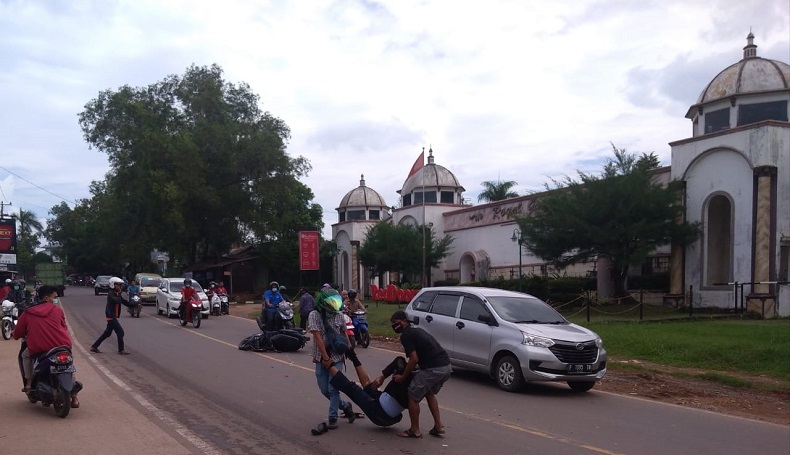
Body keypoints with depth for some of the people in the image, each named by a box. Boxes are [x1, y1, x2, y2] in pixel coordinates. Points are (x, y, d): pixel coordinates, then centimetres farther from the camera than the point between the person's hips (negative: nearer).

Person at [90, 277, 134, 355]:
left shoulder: (117, 294, 14)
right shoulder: (111, 294, -15)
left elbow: (124, 302, 12)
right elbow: (116, 301, -33)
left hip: (113, 316, 10)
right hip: (111, 316, -10)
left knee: (107, 333, 17)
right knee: (120, 332, -9)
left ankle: (94, 346, 25)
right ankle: (121, 350, -2)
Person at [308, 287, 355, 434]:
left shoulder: (339, 315, -3)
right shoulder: (314, 315, -12)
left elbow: (344, 334, 11)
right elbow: (318, 338, -16)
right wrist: (326, 358, -18)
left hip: (337, 357, 0)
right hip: (321, 358, 0)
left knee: (333, 388, -7)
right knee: (324, 390, 6)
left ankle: (332, 420, 2)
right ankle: (345, 406, 28)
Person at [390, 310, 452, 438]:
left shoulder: (406, 335, -3)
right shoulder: (417, 331, 25)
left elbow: (414, 359, -11)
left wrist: (403, 377, 1)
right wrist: (410, 373, 26)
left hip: (433, 369, -9)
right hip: (446, 367, 9)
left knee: (413, 396, 8)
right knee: (429, 393, 29)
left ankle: (415, 430, 18)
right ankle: (438, 426, 29)